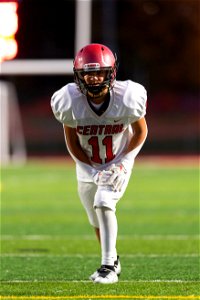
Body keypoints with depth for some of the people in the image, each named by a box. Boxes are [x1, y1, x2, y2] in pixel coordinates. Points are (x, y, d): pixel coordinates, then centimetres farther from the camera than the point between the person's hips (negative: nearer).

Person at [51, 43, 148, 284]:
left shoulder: (127, 99, -26)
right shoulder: (69, 102, -23)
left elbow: (141, 131, -8)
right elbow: (72, 143, -9)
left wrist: (123, 163, -18)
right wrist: (94, 171, -17)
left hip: (119, 162, -3)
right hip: (87, 165, 3)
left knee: (103, 204, -25)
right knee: (97, 221, 13)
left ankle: (108, 265, -22)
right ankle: (113, 260, 40)